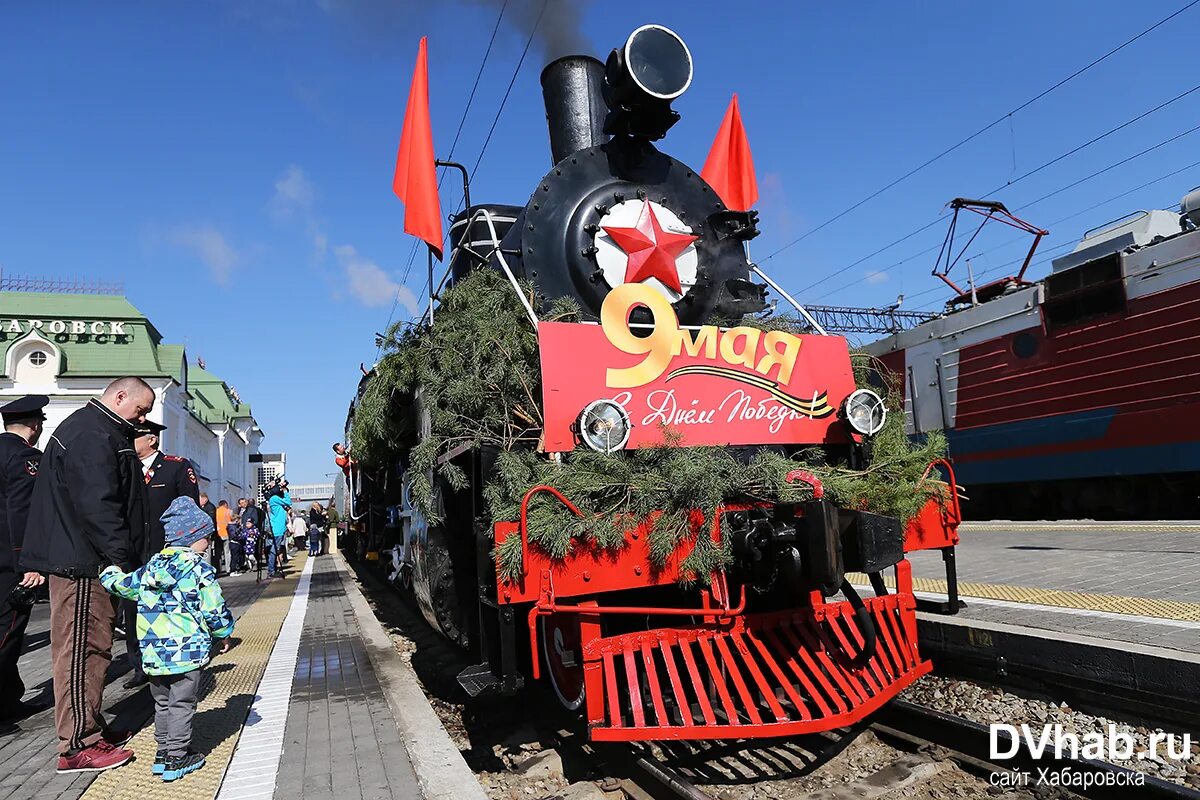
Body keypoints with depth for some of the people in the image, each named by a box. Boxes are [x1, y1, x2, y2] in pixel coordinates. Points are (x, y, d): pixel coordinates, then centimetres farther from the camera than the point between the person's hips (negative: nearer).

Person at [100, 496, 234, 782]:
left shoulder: (150, 568, 6)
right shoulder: (200, 569, -12)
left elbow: (122, 584, 19)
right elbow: (214, 609, -12)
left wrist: (109, 573, 41)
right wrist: (224, 633, 5)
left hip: (153, 652, 6)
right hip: (188, 651, -6)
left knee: (162, 703, 20)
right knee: (181, 705, 4)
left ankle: (163, 753, 28)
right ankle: (177, 759, 9)